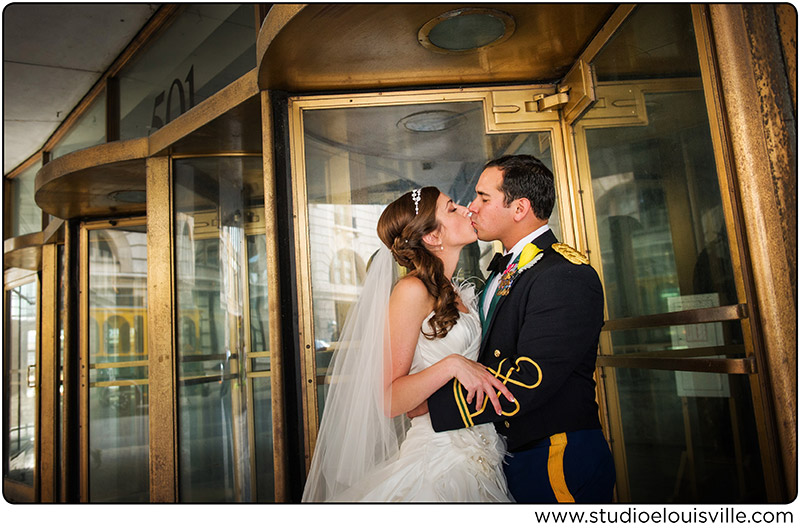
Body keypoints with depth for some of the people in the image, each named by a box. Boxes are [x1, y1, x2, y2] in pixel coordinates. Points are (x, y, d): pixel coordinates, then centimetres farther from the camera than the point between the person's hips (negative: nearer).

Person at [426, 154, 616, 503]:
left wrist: (430, 402, -23)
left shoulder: (566, 276, -22)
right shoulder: (506, 269, 9)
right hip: (512, 457, 8)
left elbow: (525, 383, -29)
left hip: (558, 467, -8)